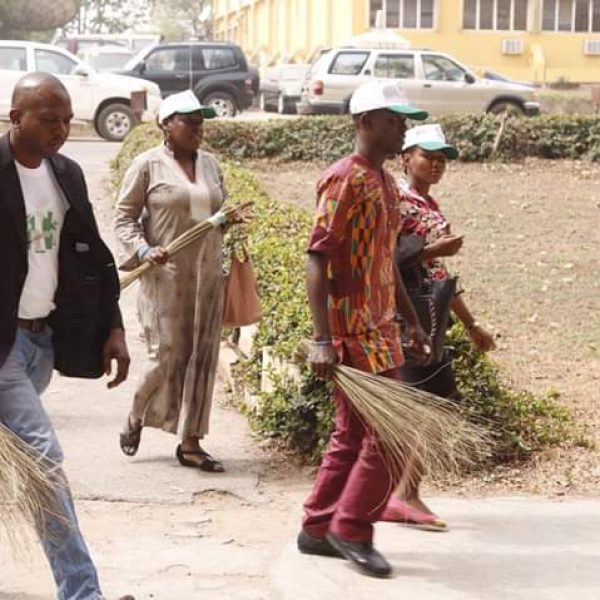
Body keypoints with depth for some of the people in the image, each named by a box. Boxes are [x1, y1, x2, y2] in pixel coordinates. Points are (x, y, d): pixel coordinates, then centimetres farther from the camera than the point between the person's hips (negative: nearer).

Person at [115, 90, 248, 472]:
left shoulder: (210, 163, 12)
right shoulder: (148, 165, -4)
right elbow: (124, 217, -4)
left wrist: (230, 219, 4)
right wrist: (143, 251, -18)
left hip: (208, 275, 5)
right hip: (166, 276, -5)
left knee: (203, 357, 4)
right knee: (169, 356, -5)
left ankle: (190, 444, 11)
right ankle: (136, 419, 24)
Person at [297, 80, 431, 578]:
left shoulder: (386, 183, 14)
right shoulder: (345, 179, -14)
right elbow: (318, 260, -19)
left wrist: (413, 322, 22)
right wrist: (322, 340, -25)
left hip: (380, 327, 9)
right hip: (355, 330, -9)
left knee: (353, 434, 14)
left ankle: (319, 528, 23)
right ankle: (351, 529, 7)